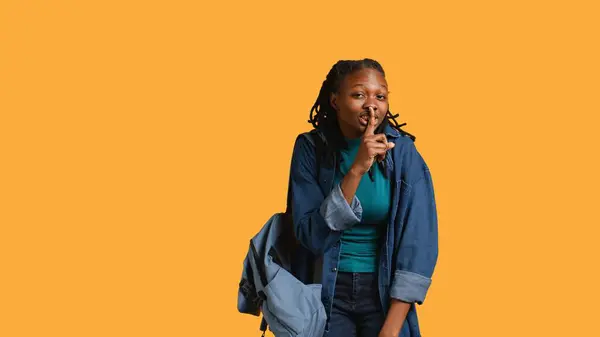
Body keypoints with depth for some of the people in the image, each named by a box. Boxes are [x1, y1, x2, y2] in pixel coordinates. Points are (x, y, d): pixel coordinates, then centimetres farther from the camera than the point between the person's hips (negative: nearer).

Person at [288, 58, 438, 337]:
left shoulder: (402, 151, -10)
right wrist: (356, 170, -26)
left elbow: (418, 241, -13)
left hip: (384, 290, 0)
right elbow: (311, 236, -16)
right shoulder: (311, 148, -9)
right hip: (328, 290, 0)